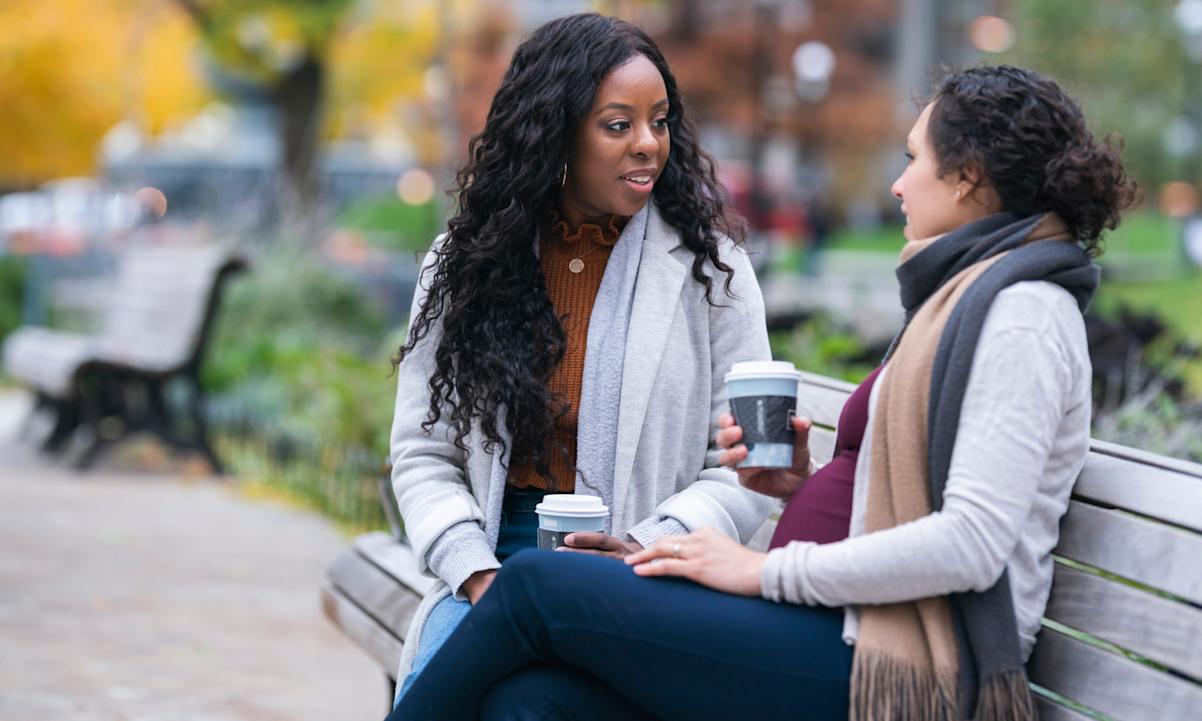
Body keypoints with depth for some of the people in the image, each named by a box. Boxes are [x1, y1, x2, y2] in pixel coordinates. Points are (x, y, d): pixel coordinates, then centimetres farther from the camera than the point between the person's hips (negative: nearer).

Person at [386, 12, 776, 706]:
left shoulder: (709, 266, 2)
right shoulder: (466, 264, 7)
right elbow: (423, 453, 6)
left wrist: (652, 548, -18)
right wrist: (476, 572, -11)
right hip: (497, 556, 2)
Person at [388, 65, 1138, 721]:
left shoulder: (1022, 311, -9)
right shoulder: (965, 296, 23)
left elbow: (974, 543, -20)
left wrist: (767, 571, -15)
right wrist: (804, 484, 9)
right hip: (846, 631, 9)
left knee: (538, 583, -11)